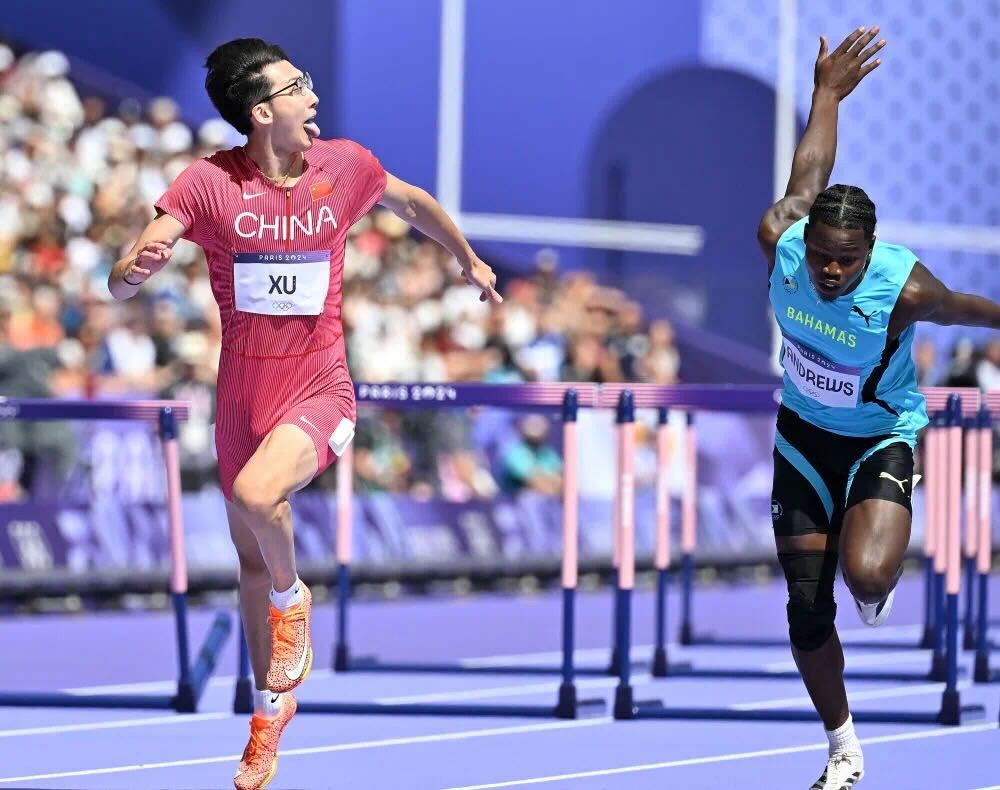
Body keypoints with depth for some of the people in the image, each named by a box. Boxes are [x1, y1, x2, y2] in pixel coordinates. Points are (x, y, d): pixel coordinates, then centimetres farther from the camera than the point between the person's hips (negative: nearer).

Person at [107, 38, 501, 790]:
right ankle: (272, 708, 34)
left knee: (256, 495, -32)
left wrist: (470, 259, 30)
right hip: (243, 392, 2)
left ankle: (292, 600, -1)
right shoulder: (207, 183, -12)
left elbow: (413, 201, 17)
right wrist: (137, 267, -41)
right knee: (251, 560, 14)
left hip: (319, 390, -2)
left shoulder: (344, 165, -7)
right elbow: (122, 284, -17)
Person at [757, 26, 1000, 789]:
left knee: (866, 576, -29)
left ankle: (882, 588, 12)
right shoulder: (782, 245, -22)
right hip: (804, 437, 4)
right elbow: (807, 179, 0)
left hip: (881, 439, -4)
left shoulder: (904, 289, -32)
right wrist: (827, 95, 13)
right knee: (806, 607, 4)